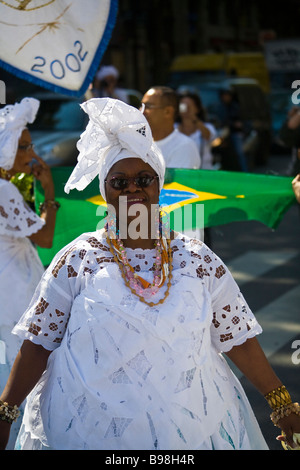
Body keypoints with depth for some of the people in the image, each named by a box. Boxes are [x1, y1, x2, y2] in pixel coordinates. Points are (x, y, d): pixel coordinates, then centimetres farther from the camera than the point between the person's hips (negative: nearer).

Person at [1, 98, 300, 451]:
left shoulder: (199, 261, 1)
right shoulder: (77, 260, -4)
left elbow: (237, 338, 4)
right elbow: (39, 343, -3)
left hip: (190, 429, 2)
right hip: (88, 432, -1)